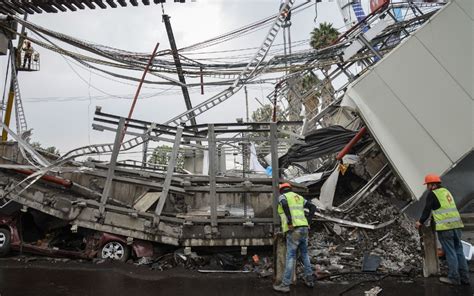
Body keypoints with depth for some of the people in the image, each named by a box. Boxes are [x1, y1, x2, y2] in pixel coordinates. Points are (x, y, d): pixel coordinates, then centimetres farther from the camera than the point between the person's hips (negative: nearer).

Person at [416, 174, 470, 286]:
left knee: (450, 252, -2)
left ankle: (454, 278, 4)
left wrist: (420, 222, 8)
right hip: (456, 225, 8)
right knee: (459, 251, 11)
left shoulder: (432, 194, -6)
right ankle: (464, 277, 15)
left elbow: (427, 210, -5)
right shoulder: (446, 191, 19)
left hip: (445, 227, -8)